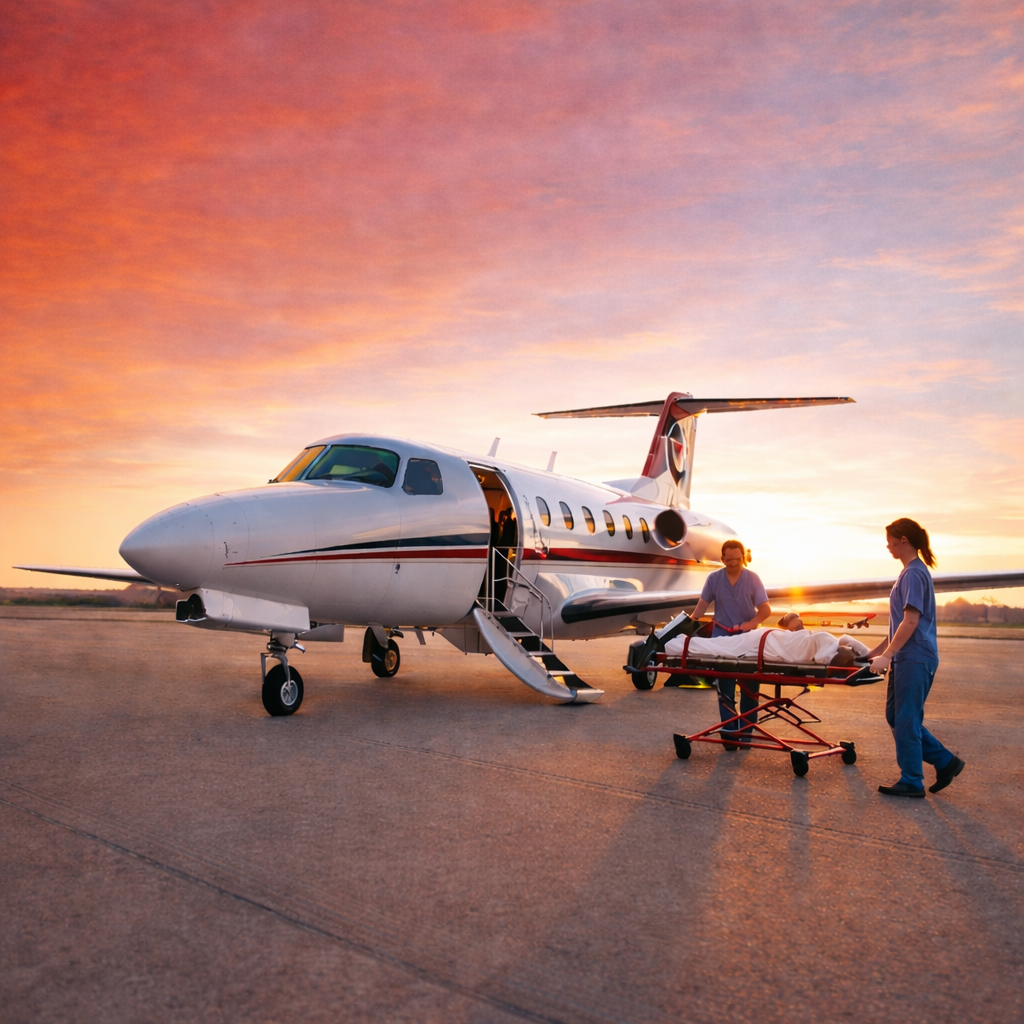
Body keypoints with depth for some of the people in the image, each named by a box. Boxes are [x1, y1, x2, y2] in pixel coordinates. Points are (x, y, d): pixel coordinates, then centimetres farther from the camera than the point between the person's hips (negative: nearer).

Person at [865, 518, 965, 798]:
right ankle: (945, 762, 21)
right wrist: (879, 649, 21)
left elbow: (911, 621, -21)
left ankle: (911, 782, 9)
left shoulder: (914, 573, -15)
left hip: (914, 659, -10)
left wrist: (886, 655, -18)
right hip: (906, 659, 10)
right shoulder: (912, 571, 15)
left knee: (906, 719, -1)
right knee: (896, 715, 14)